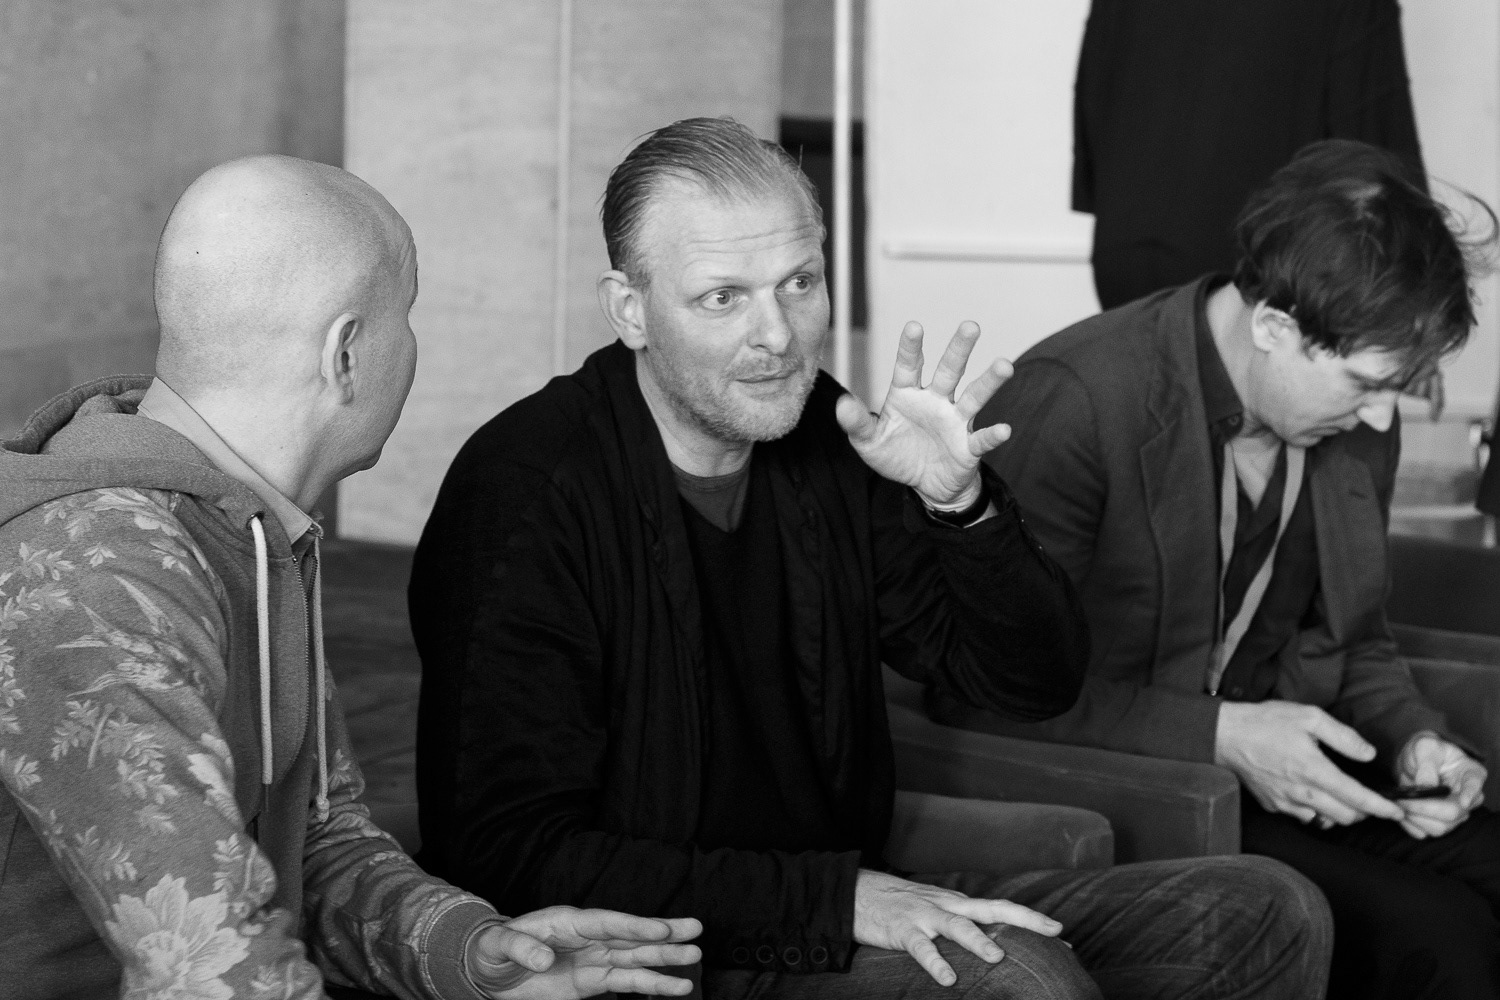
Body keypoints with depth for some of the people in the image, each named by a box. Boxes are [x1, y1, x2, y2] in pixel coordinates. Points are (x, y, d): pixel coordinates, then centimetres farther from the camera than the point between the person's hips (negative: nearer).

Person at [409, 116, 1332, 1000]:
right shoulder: (523, 494, -16)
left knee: (1268, 915, -1)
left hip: (840, 925, 7)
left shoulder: (825, 438, 3)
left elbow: (1040, 683, 7)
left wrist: (962, 505, -13)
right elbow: (515, 856, -21)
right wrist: (834, 897, -25)